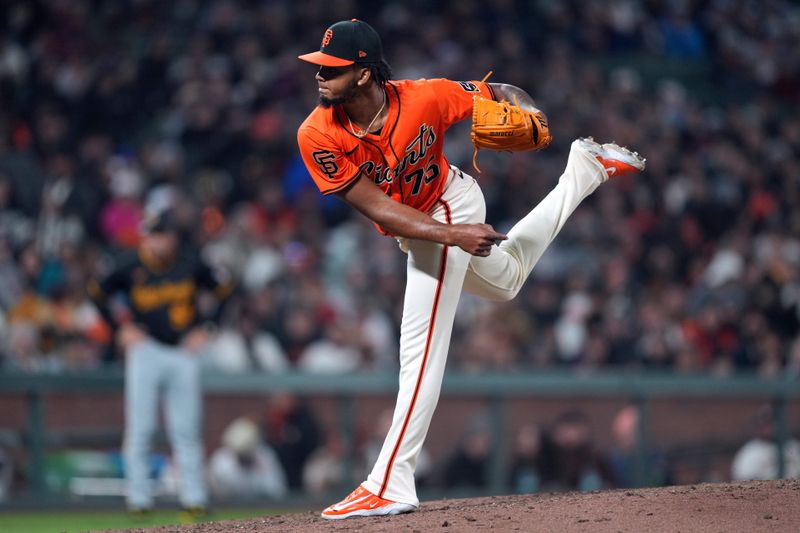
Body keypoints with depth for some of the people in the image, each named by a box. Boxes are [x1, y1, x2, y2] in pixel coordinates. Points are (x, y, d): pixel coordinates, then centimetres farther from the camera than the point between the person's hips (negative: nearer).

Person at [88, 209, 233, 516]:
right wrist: (119, 328, 3)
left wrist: (205, 329, 5)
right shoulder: (131, 269, -4)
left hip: (184, 353, 1)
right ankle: (138, 496, 2)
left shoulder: (191, 266, -2)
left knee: (186, 430, 0)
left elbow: (223, 290, 12)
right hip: (146, 351, -1)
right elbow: (97, 293, 10)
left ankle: (193, 496, 3)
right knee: (140, 427, -3)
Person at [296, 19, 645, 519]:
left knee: (421, 347, -13)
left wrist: (529, 111, -37)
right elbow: (378, 208, -26)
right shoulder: (318, 136, -26)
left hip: (449, 207, -5)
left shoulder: (422, 99, -30)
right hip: (420, 229, 5)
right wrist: (454, 235, -37)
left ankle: (391, 484, -12)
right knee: (506, 276, 32)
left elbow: (500, 93, -14)